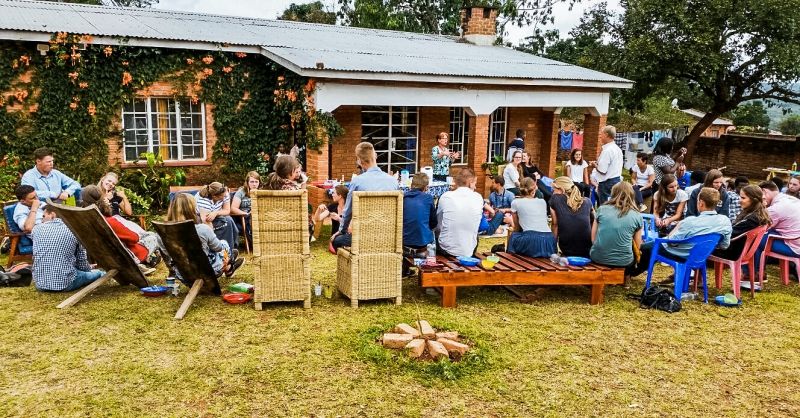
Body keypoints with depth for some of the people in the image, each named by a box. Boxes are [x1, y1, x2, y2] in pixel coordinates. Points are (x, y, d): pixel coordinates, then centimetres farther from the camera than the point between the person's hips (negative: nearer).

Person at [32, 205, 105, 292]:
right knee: (98, 272, 26)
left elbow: (35, 256, 14)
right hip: (66, 284, -3)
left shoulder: (37, 229, 1)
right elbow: (82, 264, 1)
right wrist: (89, 268, 25)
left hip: (40, 284, 3)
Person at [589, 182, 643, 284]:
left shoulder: (602, 209, 2)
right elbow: (637, 246, 4)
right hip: (623, 261, -1)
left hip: (598, 257, 1)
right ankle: (626, 275, 26)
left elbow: (593, 238, 3)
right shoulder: (637, 216, 0)